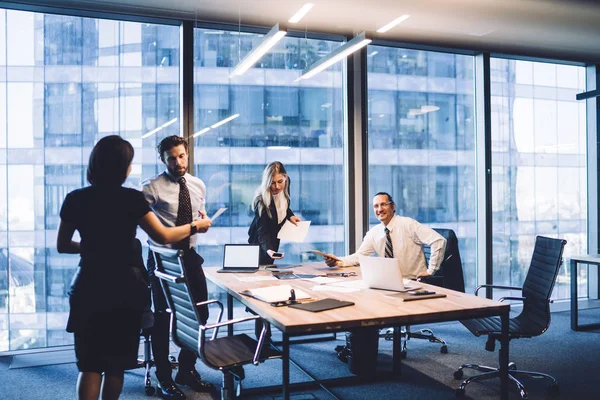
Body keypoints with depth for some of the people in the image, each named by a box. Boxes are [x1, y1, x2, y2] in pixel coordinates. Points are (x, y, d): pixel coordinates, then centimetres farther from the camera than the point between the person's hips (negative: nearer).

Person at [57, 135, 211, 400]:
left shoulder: (75, 199, -1)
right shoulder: (131, 198, -12)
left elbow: (62, 245, 7)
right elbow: (163, 236, -9)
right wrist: (195, 226, 5)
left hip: (89, 285, 3)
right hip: (124, 287, -2)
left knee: (89, 363, 7)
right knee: (116, 363, 15)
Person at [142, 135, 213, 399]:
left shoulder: (198, 186, 8)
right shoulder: (152, 187, -10)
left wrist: (204, 219, -3)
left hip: (190, 256, 6)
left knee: (199, 314, 10)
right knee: (163, 317, 3)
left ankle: (187, 369, 31)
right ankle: (164, 378, 21)